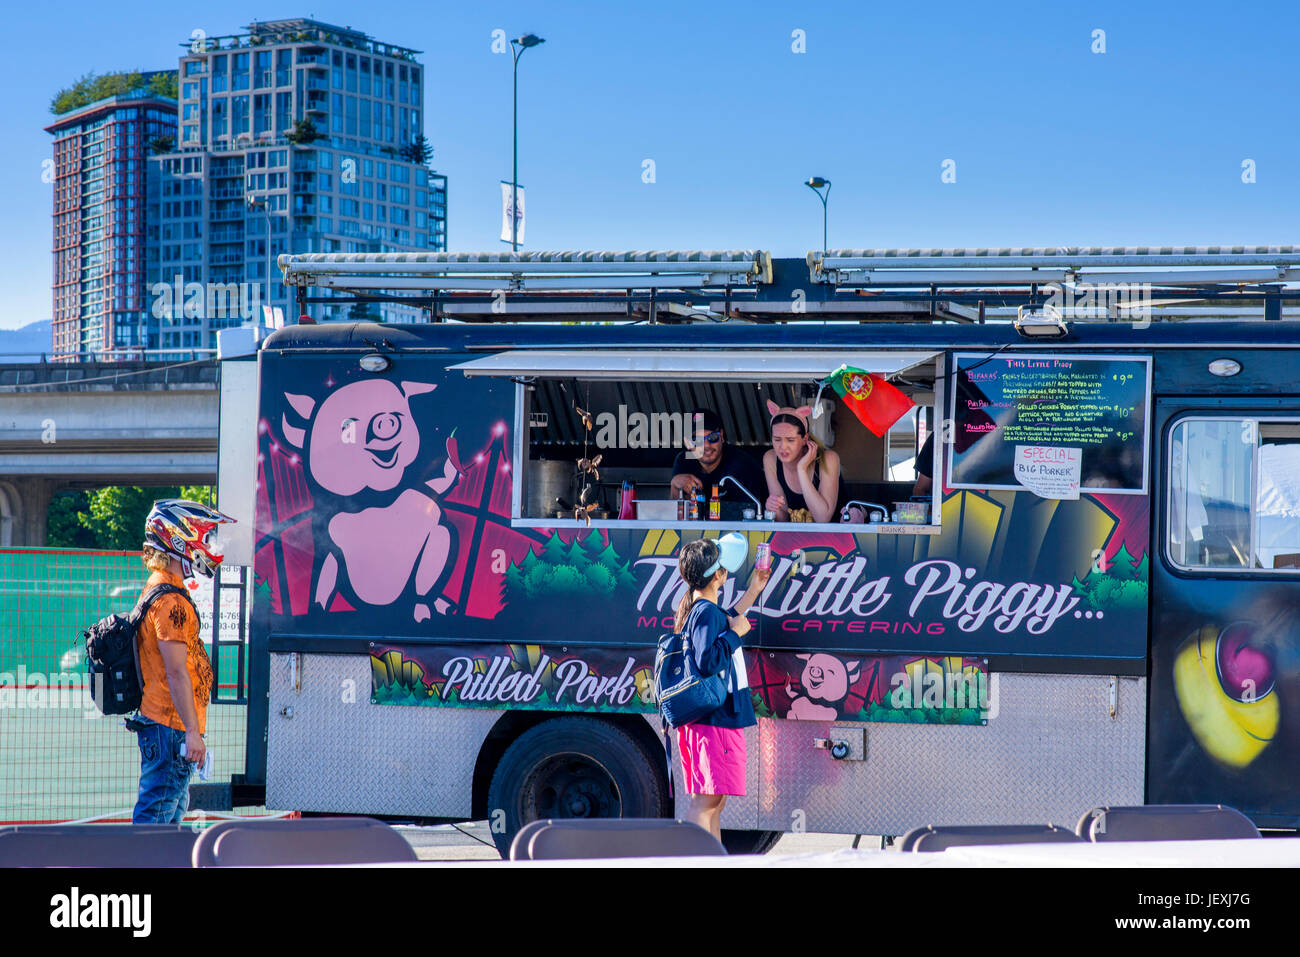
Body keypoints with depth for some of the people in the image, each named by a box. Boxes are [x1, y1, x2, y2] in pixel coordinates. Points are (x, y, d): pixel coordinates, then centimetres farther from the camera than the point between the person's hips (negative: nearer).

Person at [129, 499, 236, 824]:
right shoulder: (172, 601, -17)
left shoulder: (157, 590, 16)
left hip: (158, 722, 11)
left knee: (172, 811, 15)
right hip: (170, 726, -11)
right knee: (156, 812, -8)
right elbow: (176, 673, -21)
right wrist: (192, 732, -21)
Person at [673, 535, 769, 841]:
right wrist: (735, 633, -16)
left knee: (714, 803, 13)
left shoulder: (692, 609, 15)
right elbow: (708, 660, -29)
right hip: (716, 722, -10)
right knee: (706, 801, -13)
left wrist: (752, 592, 39)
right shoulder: (707, 612, -16)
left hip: (701, 721, 10)